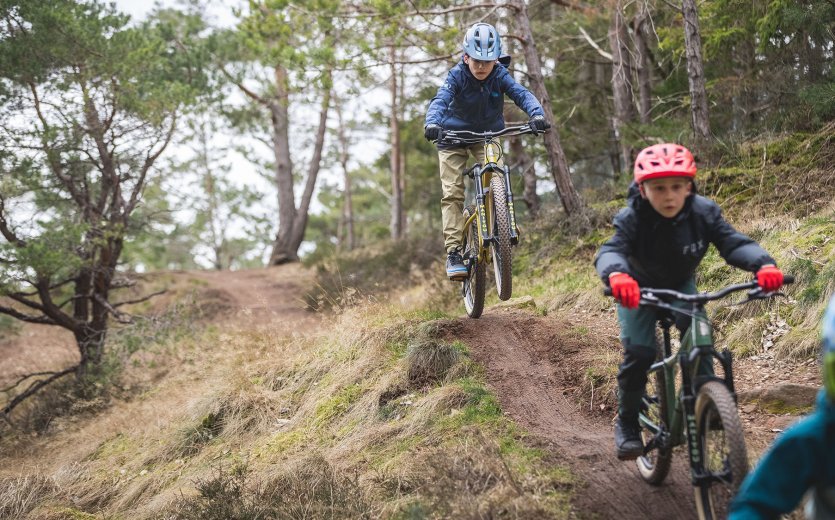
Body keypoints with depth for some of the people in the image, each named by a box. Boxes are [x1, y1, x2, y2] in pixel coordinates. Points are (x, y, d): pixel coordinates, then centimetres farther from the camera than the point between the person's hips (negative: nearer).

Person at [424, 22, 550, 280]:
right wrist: (432, 123, -58)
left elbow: (521, 94, -31)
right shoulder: (457, 76, -22)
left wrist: (537, 114, -52)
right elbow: (440, 99, -37)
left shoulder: (500, 75, -17)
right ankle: (453, 252, -10)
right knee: (452, 192, -10)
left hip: (487, 134, 2)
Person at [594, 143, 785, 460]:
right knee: (639, 353, -17)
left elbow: (734, 243, -32)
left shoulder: (703, 212, -24)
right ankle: (627, 423, 3)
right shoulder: (632, 218, -31)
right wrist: (616, 275, -70)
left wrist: (764, 264, -54)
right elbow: (610, 251, -46)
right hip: (639, 290, -2)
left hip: (681, 286, 2)